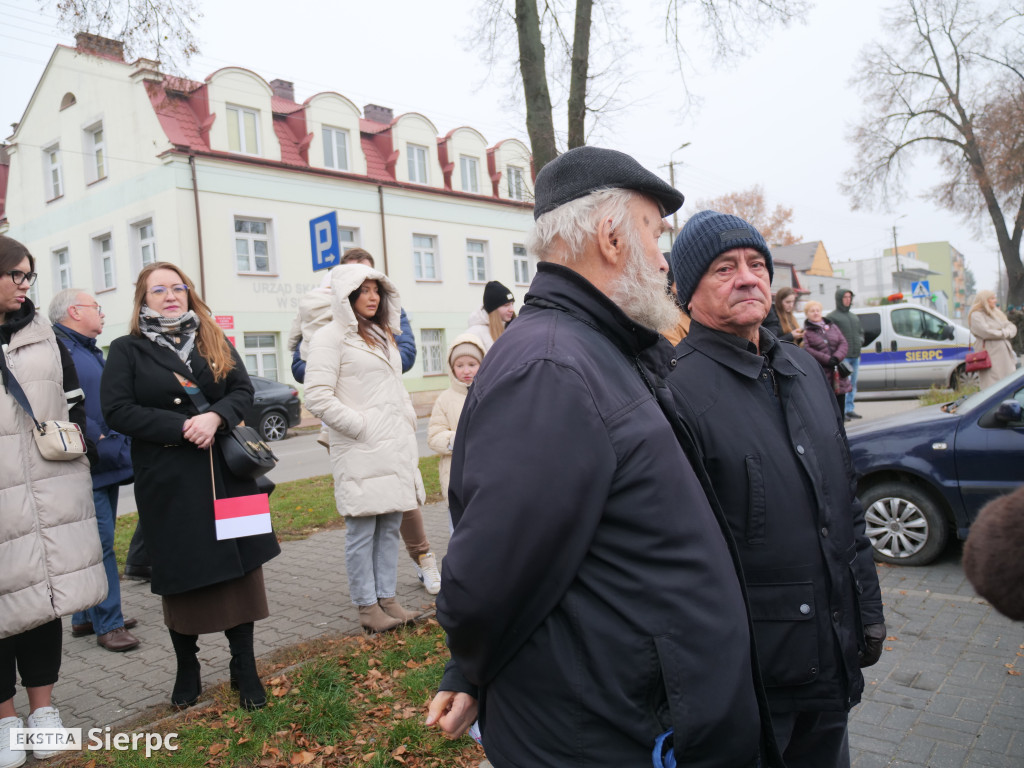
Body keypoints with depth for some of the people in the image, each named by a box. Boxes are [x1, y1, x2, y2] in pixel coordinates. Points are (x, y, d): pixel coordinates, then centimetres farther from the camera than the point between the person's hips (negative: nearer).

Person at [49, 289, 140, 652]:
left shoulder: (91, 351, 20)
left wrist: (121, 448, 15)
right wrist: (100, 442, -20)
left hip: (109, 463, 10)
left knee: (99, 544, 15)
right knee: (99, 544, -6)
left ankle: (85, 618, 26)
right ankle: (107, 624, 2)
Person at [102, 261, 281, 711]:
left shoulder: (214, 342, 11)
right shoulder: (127, 350, 2)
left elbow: (243, 391, 4)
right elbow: (117, 411, -8)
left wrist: (215, 417, -17)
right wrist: (182, 428, -17)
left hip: (226, 474, 2)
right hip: (169, 483, -2)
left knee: (239, 568, 4)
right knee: (181, 578, 7)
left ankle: (244, 670, 17)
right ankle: (187, 672, 26)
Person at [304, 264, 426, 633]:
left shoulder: (383, 335, 19)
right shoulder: (332, 336, -6)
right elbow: (318, 398, -15)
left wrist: (408, 422, 13)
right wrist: (361, 427, -14)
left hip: (395, 450, 8)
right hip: (361, 453, -8)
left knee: (390, 527, 11)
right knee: (362, 531, 0)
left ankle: (387, 598, 21)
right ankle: (367, 607, 10)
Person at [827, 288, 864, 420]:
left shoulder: (854, 317, 22)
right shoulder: (831, 317, -2)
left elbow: (861, 332, 30)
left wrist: (860, 341, 8)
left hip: (855, 356, 8)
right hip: (842, 357, -7)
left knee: (853, 384, 10)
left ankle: (849, 409, 17)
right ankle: (841, 411, -11)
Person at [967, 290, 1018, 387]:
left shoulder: (996, 313, 22)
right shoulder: (976, 315, -5)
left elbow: (1012, 327, 16)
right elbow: (986, 332, -17)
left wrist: (1007, 332, -6)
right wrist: (1003, 333, -3)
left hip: (1006, 354, 8)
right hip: (990, 356, -8)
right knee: (993, 387, -11)